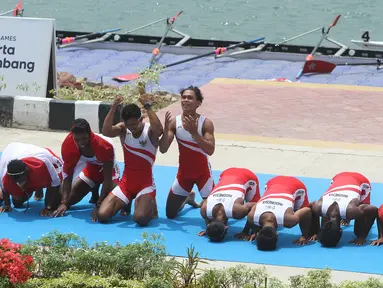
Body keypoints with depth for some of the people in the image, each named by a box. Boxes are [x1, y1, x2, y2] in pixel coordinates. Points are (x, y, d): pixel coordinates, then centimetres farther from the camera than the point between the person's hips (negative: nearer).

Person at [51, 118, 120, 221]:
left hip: (107, 167, -4)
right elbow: (68, 175, -23)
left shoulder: (104, 145, -42)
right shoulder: (68, 144, -31)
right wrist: (64, 203, -34)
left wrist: (99, 206, -45)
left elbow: (107, 178, -37)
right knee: (69, 199, -1)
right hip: (92, 166, 4)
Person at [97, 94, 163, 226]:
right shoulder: (123, 129, -2)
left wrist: (148, 107, -36)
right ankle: (126, 203, 21)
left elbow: (159, 130, -37)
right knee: (102, 215, -12)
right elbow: (106, 131, -23)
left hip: (145, 183, -4)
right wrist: (113, 108, -32)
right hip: (126, 182, 4)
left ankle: (150, 204, 9)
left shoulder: (150, 131, -11)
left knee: (140, 218, -31)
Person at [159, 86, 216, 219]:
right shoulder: (174, 122, -10)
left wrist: (194, 132, -37)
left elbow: (210, 150, -28)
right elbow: (163, 150, -15)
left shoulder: (206, 123, -18)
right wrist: (166, 128, -31)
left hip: (202, 172, -3)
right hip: (184, 172, 3)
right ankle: (188, 198, 39)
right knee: (170, 214, 8)